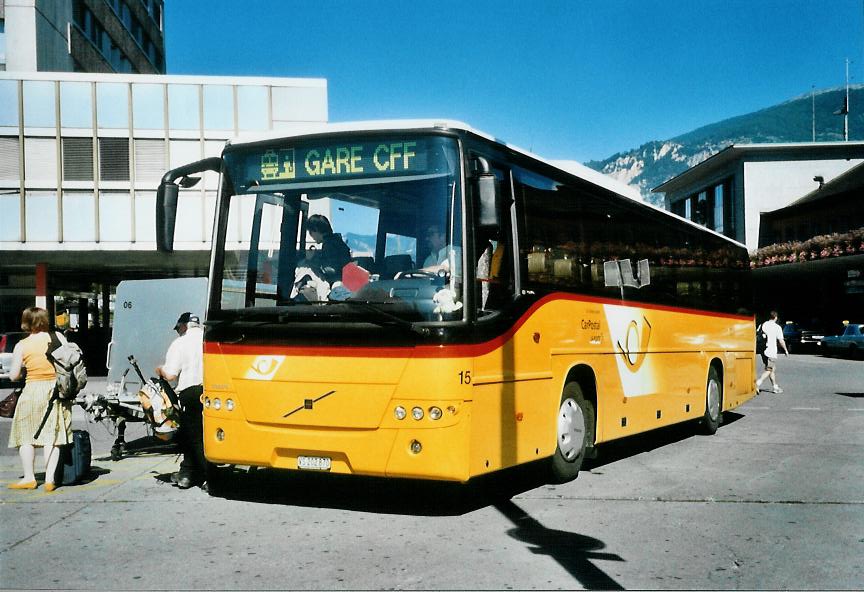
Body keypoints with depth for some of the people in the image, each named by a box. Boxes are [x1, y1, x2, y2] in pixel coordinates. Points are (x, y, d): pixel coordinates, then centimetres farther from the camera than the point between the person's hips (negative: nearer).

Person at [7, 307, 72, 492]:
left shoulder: (21, 346, -2)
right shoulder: (58, 338, 1)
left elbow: (13, 376, -1)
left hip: (32, 390, -2)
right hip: (57, 389, 2)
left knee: (26, 436, 11)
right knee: (52, 436, 4)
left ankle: (29, 478, 13)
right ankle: (49, 479, 0)